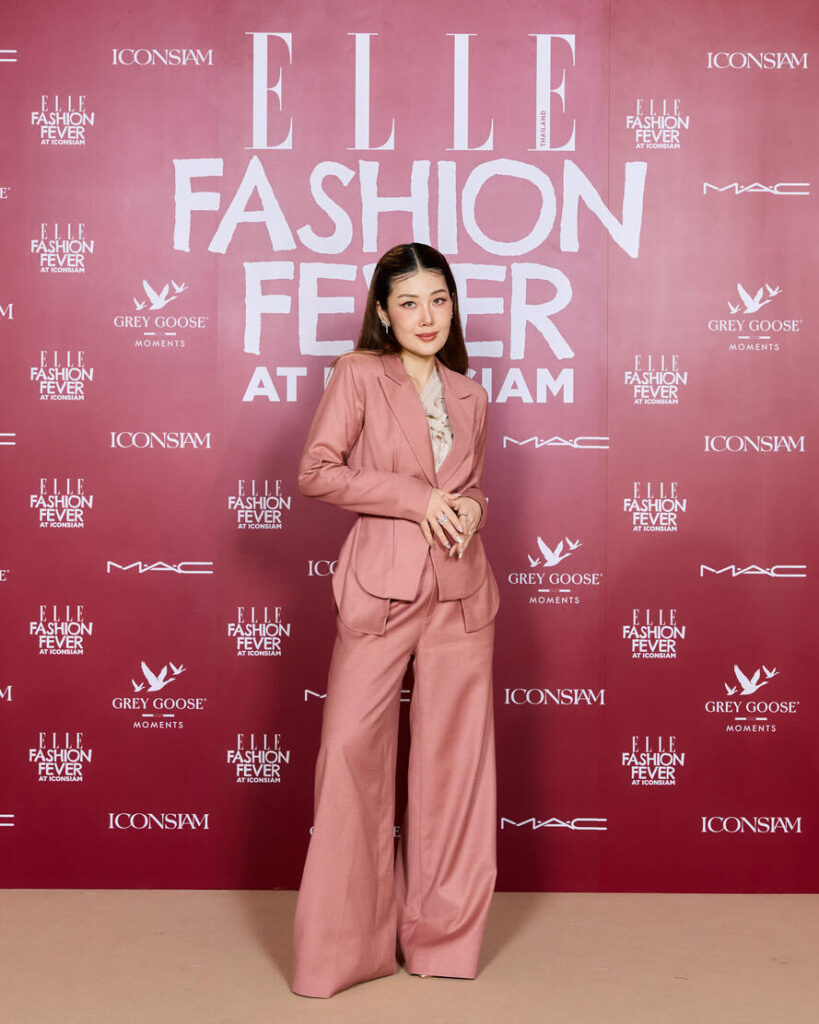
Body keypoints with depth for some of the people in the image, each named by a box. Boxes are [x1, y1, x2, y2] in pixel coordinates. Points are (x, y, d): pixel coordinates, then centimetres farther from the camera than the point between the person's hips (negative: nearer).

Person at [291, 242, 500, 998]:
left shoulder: (469, 395, 14)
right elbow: (315, 472, -7)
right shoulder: (359, 375, 1)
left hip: (461, 586, 4)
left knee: (455, 754, 6)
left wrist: (470, 510, 0)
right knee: (351, 745, -6)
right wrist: (414, 497, -12)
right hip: (381, 581, -4)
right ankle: (344, 943, 10)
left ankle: (442, 935, 21)